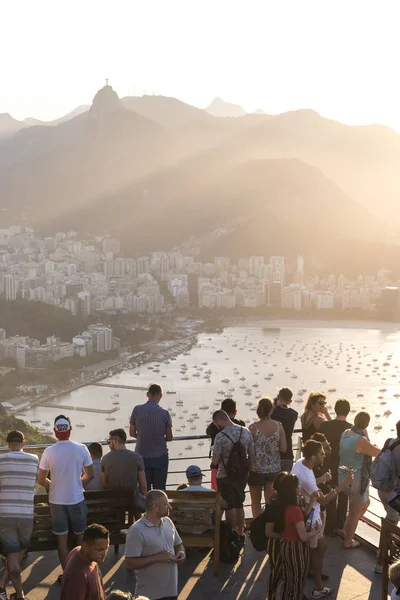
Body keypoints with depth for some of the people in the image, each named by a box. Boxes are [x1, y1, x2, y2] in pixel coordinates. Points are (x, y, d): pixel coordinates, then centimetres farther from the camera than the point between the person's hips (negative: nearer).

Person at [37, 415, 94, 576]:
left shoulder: (49, 452, -10)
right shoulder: (81, 449, -10)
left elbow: (41, 480, -3)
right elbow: (90, 475, 0)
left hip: (56, 501, 0)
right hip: (77, 499, 0)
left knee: (62, 539, 9)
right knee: (80, 537, 16)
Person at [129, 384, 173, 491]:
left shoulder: (137, 410, -6)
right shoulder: (164, 413, -10)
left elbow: (132, 433, 1)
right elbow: (169, 437, -4)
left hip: (142, 455, 1)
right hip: (160, 457, -1)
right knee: (159, 489, 6)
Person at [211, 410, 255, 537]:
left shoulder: (220, 437, -22)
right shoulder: (246, 432, -6)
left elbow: (215, 461, -18)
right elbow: (252, 454, 2)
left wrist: (215, 461, 5)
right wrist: (249, 469, 15)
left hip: (225, 477, -5)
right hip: (242, 474, 5)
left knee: (229, 506, 8)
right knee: (239, 504, 20)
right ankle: (241, 533, 28)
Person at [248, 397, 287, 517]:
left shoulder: (253, 428, -14)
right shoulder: (278, 426, -7)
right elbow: (283, 448, -5)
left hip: (256, 469, -2)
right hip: (274, 469, 2)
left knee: (256, 502, 14)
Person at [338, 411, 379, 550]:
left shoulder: (345, 433, -2)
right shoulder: (361, 440, -28)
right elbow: (379, 453, -17)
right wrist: (373, 447, 2)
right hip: (357, 481, -9)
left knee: (365, 503, 28)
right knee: (355, 512, 11)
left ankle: (345, 530, 32)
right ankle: (348, 541, 26)